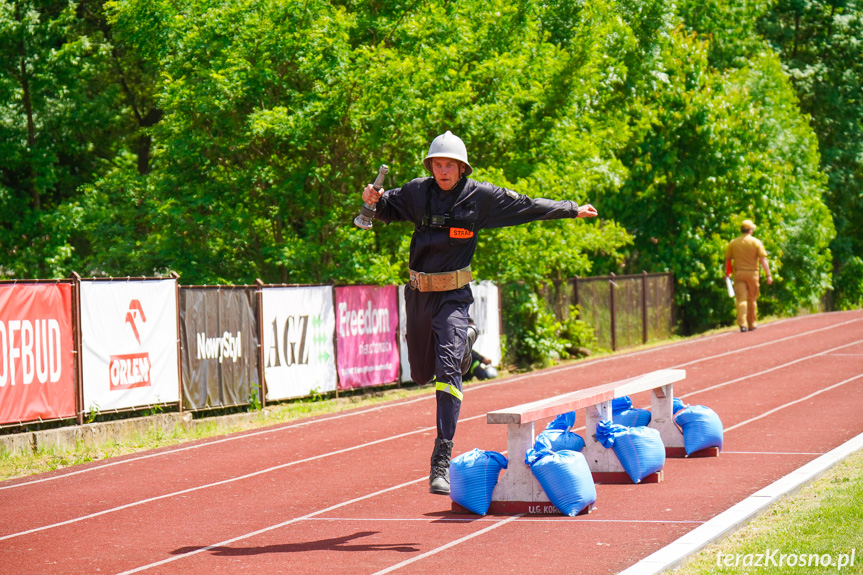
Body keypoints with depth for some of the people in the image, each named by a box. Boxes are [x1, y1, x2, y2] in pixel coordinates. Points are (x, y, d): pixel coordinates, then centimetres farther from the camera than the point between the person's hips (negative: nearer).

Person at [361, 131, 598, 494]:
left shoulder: (481, 197, -3)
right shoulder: (417, 192, 2)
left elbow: (527, 206, 7)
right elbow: (387, 208, 18)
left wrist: (571, 209, 13)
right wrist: (373, 200, -6)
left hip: (453, 296, -3)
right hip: (419, 293, 3)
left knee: (447, 371, -18)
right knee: (422, 374, 15)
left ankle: (441, 463, -19)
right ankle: (463, 341, 50)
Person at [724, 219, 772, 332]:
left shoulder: (733, 243, 2)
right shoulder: (756, 242, -3)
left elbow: (727, 259, 4)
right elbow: (763, 259, -8)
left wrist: (727, 274, 13)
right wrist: (768, 275, -8)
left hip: (738, 273, 0)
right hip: (752, 273, 0)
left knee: (741, 299, -3)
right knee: (752, 299, 13)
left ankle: (742, 324, -17)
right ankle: (752, 324, 22)